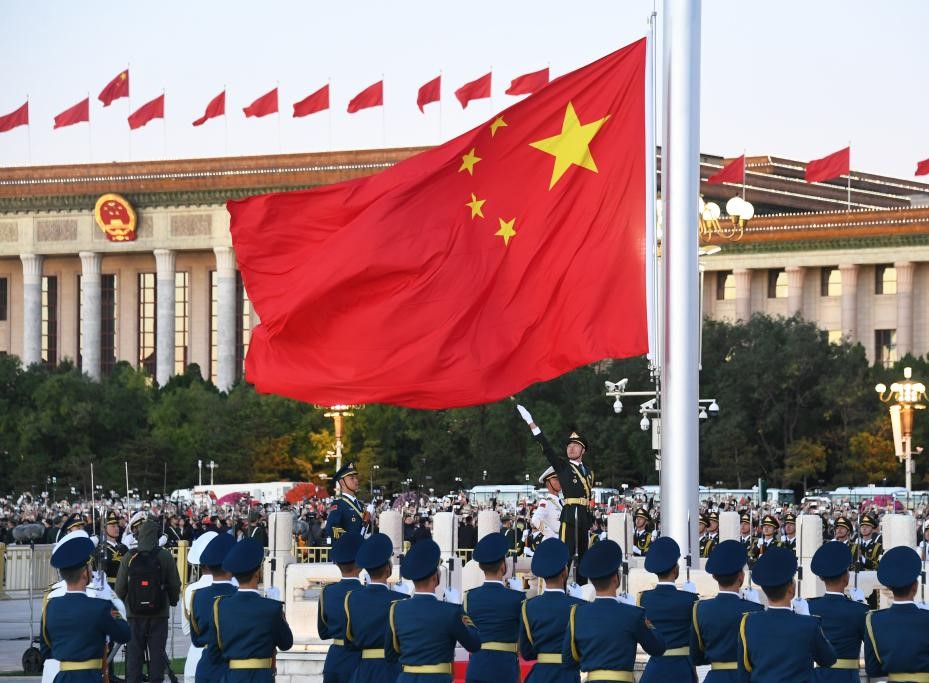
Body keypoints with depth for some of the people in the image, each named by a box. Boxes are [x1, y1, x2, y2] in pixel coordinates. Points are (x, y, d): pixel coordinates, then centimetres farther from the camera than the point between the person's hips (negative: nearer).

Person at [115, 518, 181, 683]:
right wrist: (172, 601, 19)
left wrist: (123, 601, 20)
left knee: (134, 652, 6)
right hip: (160, 613, 0)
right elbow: (175, 584, 0)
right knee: (157, 651, 4)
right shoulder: (166, 557, -6)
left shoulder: (129, 557, -5)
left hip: (135, 612, 1)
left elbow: (120, 586, 1)